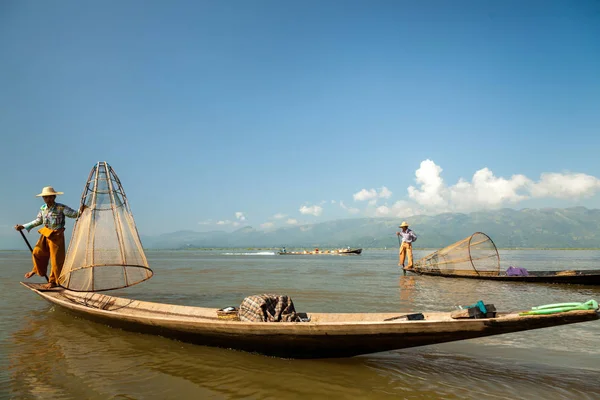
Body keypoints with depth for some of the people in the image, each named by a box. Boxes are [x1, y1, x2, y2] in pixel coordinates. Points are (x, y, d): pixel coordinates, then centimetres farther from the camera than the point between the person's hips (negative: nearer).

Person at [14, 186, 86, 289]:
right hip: (45, 234, 6)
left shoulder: (61, 208, -15)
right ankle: (37, 270, 45)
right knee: (37, 252, 14)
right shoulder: (43, 208, 3)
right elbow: (38, 221, 16)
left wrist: (80, 211, -42)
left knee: (56, 259, -1)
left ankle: (53, 281, 15)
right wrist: (23, 226, 17)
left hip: (56, 236, -6)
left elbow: (74, 214, -19)